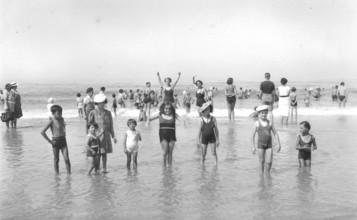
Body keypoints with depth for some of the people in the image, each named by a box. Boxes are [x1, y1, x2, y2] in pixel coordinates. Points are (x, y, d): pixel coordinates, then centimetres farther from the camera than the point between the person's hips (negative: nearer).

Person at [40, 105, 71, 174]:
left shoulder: (61, 119, 6)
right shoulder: (51, 121, -11)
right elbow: (42, 132, -18)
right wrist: (50, 141, -15)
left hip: (63, 141, 4)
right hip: (55, 142, -4)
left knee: (66, 159, -3)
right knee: (56, 160, 6)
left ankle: (69, 173, 2)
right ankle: (57, 174, 18)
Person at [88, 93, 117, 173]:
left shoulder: (108, 113, 7)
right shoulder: (93, 113, -2)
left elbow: (111, 126, 11)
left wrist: (113, 136, 9)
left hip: (106, 136, 3)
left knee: (104, 153, 7)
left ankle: (104, 168, 15)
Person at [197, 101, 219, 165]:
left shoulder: (213, 119, -8)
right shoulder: (201, 119, -8)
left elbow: (216, 130, -3)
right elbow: (200, 130, 0)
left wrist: (218, 140, -3)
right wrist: (199, 141, 2)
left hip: (212, 137, 0)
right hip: (204, 138, 0)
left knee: (214, 153, -2)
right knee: (203, 154, 8)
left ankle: (216, 165, 2)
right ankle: (202, 165, 23)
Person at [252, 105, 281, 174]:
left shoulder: (269, 123, 5)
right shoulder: (257, 123, -1)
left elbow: (275, 134, 8)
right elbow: (253, 135, 2)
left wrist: (279, 144, 1)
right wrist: (254, 146, 0)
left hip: (269, 145, 2)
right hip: (261, 145, -2)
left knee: (269, 162, -4)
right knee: (262, 162, 2)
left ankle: (267, 173, 19)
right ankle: (262, 173, 21)